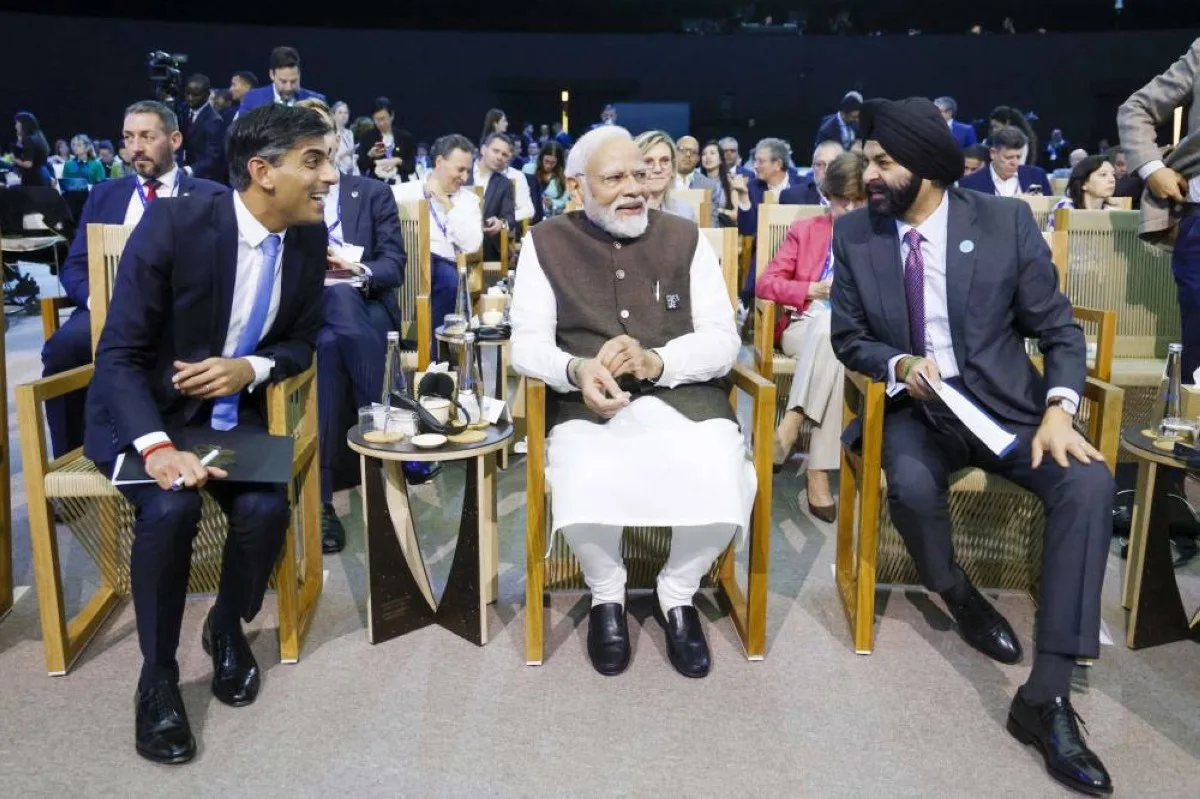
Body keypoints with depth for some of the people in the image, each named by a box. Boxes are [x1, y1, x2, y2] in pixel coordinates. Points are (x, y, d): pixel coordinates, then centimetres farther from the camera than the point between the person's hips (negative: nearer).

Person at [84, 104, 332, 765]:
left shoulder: (309, 237, -6)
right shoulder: (171, 225, -21)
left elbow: (301, 341, 5)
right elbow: (119, 355, -20)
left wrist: (250, 368, -18)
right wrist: (157, 447, -37)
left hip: (232, 413, 4)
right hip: (144, 412, -3)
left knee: (265, 509, -23)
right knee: (170, 509, -30)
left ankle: (227, 627, 10)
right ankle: (157, 673, -5)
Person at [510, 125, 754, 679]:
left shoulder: (686, 238, 10)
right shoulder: (546, 244, 9)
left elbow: (723, 340, 2)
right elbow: (527, 342, 1)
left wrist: (656, 361, -18)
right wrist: (576, 370, -22)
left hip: (685, 399, 1)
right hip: (590, 406, -1)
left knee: (722, 489, -28)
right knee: (586, 493, -33)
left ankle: (677, 593, 6)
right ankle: (607, 594, 4)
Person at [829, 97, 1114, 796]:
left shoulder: (1006, 222, -6)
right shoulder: (855, 234, -2)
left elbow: (1060, 329, -2)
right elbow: (850, 338, 5)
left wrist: (1058, 409, -20)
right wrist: (899, 365, -17)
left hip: (1004, 402, 0)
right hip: (913, 407, 0)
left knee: (1090, 482, -27)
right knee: (913, 486, -33)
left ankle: (1046, 695, -21)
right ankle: (957, 594, 3)